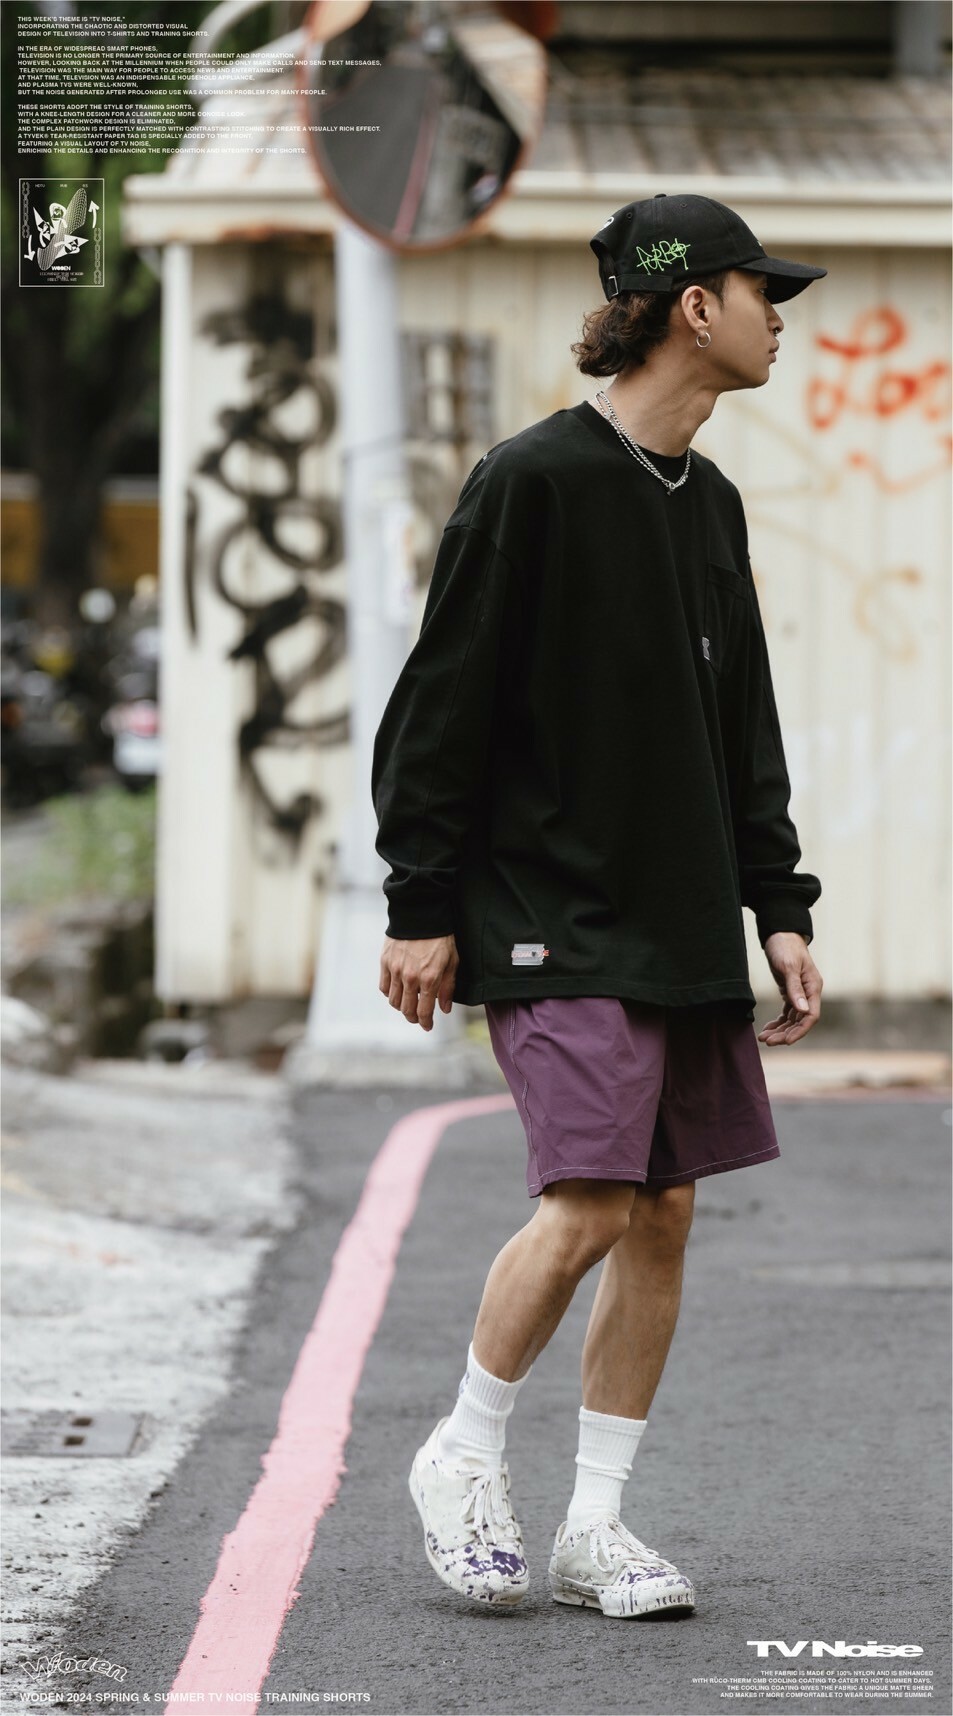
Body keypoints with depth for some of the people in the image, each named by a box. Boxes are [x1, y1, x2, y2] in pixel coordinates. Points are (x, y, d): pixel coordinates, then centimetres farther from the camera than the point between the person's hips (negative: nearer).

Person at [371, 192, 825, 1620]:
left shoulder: (710, 504, 14)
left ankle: (596, 1526, 10)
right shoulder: (535, 481, -9)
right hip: (553, 921, -7)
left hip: (684, 929, 7)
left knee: (665, 1214, 3)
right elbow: (442, 702, -9)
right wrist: (421, 906, -10)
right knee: (590, 1205, -14)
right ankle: (465, 1458, 7)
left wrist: (779, 909, 14)